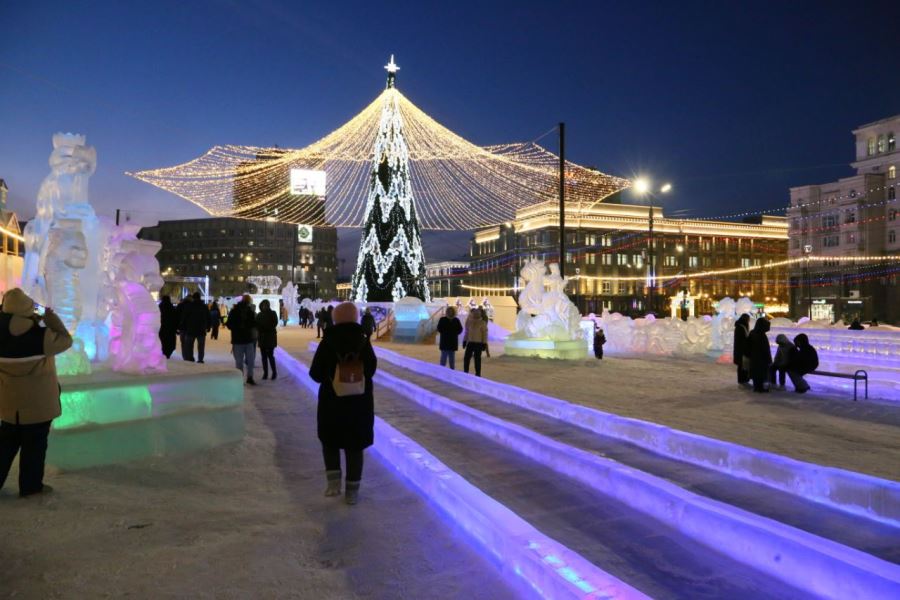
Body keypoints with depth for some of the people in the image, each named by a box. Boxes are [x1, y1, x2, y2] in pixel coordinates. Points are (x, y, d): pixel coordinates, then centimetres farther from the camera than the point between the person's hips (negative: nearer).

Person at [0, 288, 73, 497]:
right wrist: (52, 319, -1)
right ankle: (30, 485, 16)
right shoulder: (39, 335, -21)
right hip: (36, 401, -5)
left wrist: (35, 322, 10)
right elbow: (65, 340, -8)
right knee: (34, 444, 7)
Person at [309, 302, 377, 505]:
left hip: (331, 402, -1)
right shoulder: (363, 341, -6)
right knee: (355, 445, 10)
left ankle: (334, 481, 11)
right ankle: (352, 490, 14)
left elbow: (315, 373, -6)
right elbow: (371, 369, 4)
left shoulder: (328, 342, -10)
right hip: (360, 403, 1)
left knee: (329, 440, 21)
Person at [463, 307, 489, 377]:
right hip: (470, 342, 4)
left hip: (478, 343, -4)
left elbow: (485, 334, -5)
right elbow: (467, 331, 15)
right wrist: (464, 341, 13)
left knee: (477, 359, 1)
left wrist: (484, 343, -8)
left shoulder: (482, 323, -6)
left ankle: (478, 374, 10)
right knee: (466, 358, 2)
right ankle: (465, 373, 13)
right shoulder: (469, 322, 7)